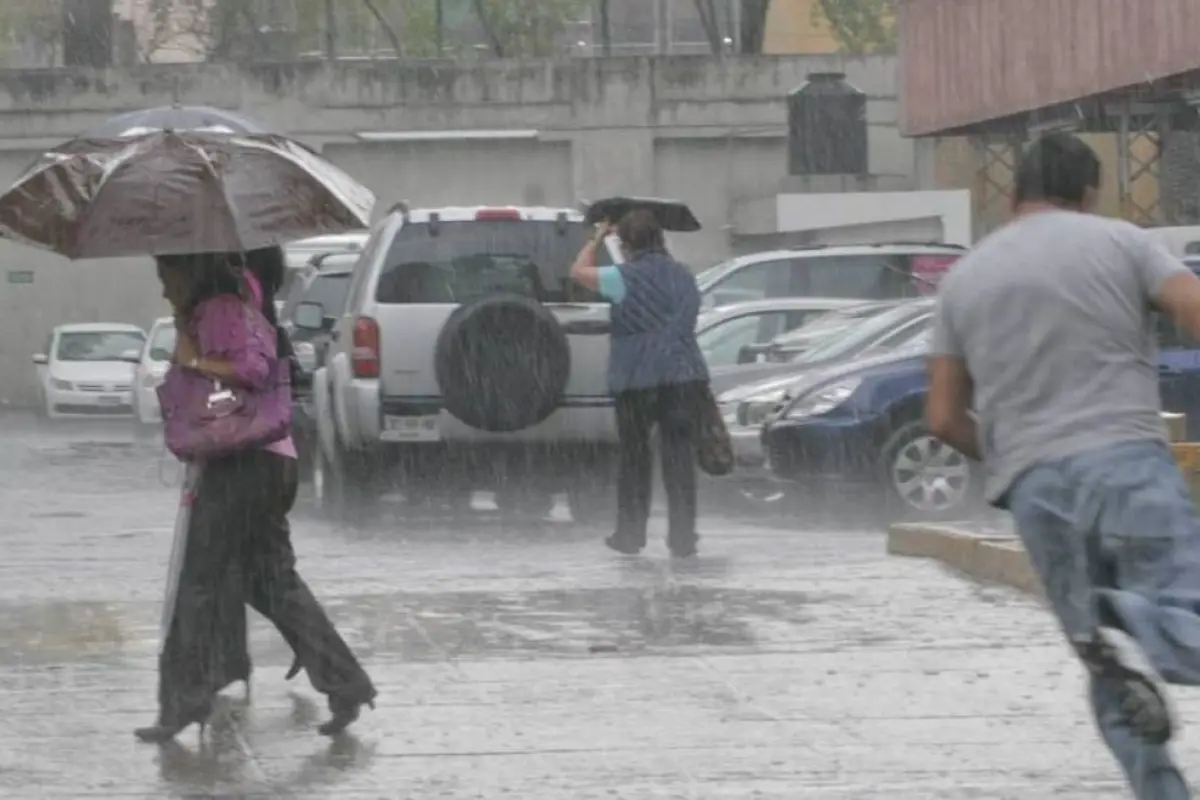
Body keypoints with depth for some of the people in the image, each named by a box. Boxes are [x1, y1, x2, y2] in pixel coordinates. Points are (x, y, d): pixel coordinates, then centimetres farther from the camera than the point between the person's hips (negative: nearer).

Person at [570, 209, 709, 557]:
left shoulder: (628, 278, -9)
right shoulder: (684, 277, 10)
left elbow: (579, 271, 1)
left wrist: (596, 239, 14)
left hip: (637, 380, -4)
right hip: (685, 377, 4)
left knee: (633, 458, 8)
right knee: (680, 458, 4)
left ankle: (630, 534, 13)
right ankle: (683, 538, 3)